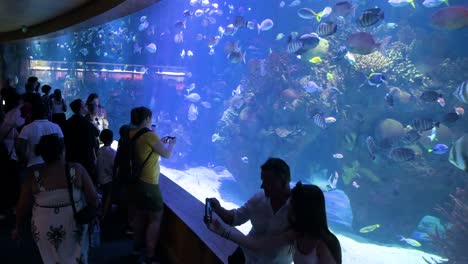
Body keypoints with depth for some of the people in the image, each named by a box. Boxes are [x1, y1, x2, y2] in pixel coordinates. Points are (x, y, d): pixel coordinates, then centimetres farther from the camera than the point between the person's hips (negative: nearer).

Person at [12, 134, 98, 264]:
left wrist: (17, 227, 14)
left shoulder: (34, 176, -10)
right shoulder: (77, 169, -12)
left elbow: (23, 206, -1)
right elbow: (93, 198, -10)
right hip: (73, 224, 0)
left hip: (45, 227, 1)